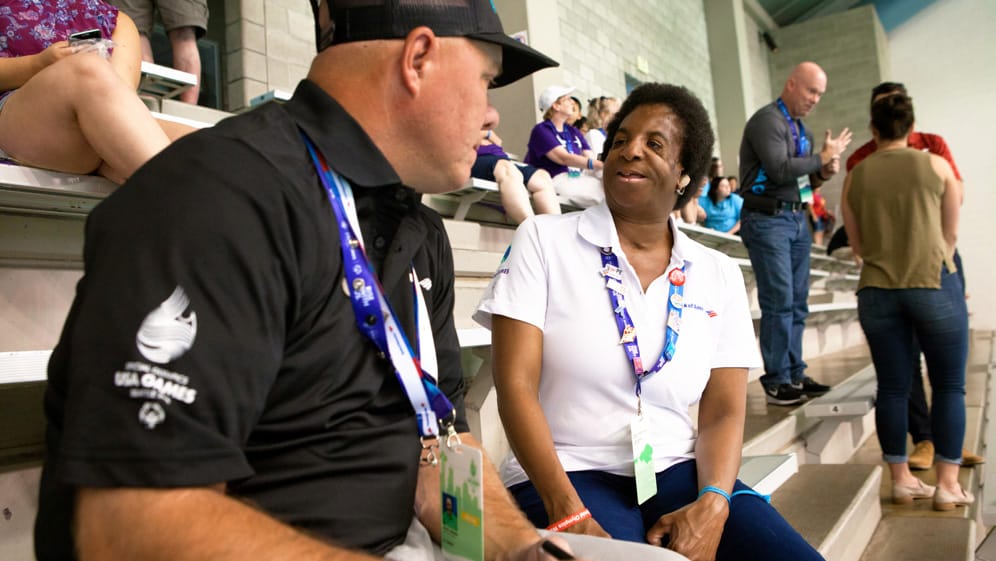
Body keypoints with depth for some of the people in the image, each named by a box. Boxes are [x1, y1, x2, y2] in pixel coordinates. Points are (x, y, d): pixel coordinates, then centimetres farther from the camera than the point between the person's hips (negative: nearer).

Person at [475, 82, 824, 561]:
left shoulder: (719, 275, 8)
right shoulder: (542, 240, -2)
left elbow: (724, 412, 5)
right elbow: (516, 386, -9)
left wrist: (712, 505, -14)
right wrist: (569, 514, -19)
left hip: (680, 473, 4)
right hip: (570, 474, -3)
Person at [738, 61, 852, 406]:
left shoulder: (801, 130, 20)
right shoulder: (767, 120, -8)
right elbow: (780, 170, -21)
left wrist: (822, 175, 2)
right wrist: (823, 157, -8)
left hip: (797, 219, 9)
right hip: (768, 219, -9)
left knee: (797, 303, 8)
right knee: (779, 301, -9)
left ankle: (795, 375, 15)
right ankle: (776, 381, -2)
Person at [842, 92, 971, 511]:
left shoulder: (856, 176, 7)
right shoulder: (936, 166, 3)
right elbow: (951, 233, 8)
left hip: (876, 289, 2)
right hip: (933, 283, -2)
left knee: (892, 387, 8)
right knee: (949, 385, 7)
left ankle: (901, 479, 15)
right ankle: (947, 485, 9)